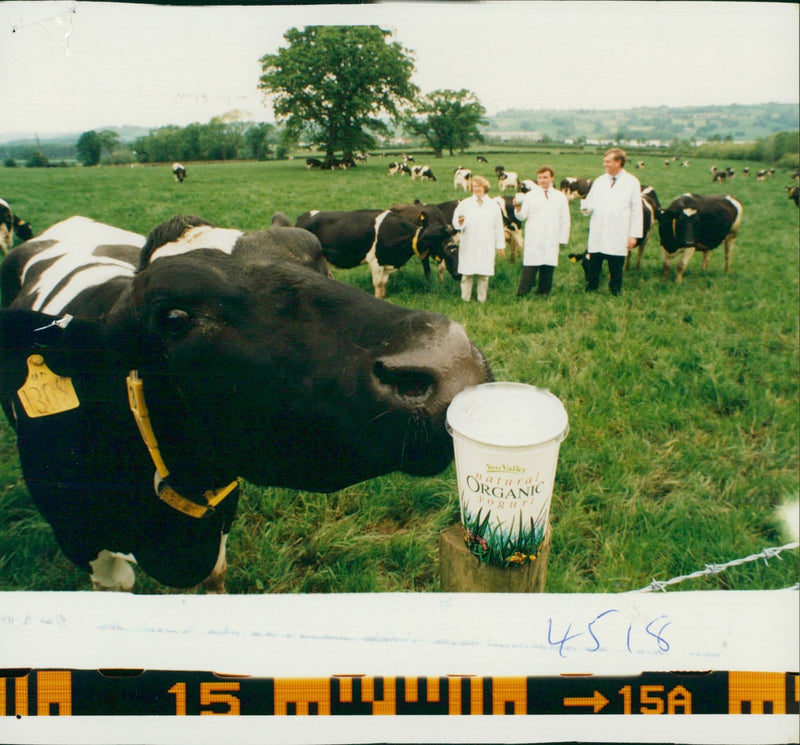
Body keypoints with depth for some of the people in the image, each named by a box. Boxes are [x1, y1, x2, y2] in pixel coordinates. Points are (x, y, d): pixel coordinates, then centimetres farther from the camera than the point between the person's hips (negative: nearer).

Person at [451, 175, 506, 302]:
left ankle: (482, 299, 10)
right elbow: (455, 222, 4)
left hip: (486, 247, 1)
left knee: (484, 274, 1)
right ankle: (465, 299, 6)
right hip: (468, 247, -1)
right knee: (467, 273, -2)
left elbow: (498, 227, 11)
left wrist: (501, 245, 11)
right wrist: (460, 223, -21)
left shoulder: (493, 205, 9)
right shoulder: (465, 204, 6)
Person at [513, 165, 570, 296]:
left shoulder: (560, 197, 12)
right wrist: (518, 208, -23)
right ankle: (521, 295, -5)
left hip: (552, 243, 3)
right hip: (533, 242, -3)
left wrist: (563, 239, 11)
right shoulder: (530, 196, 5)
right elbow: (522, 216, -3)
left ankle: (543, 293, 15)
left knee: (548, 270, 5)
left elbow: (565, 221, 15)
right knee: (530, 268, -8)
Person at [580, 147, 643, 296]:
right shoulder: (599, 181, 12)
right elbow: (590, 205, 12)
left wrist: (634, 235, -3)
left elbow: (636, 211, 2)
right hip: (597, 236, 3)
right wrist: (585, 206, -14)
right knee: (593, 266, 4)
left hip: (618, 238, -3)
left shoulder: (632, 182, 2)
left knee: (616, 270, 2)